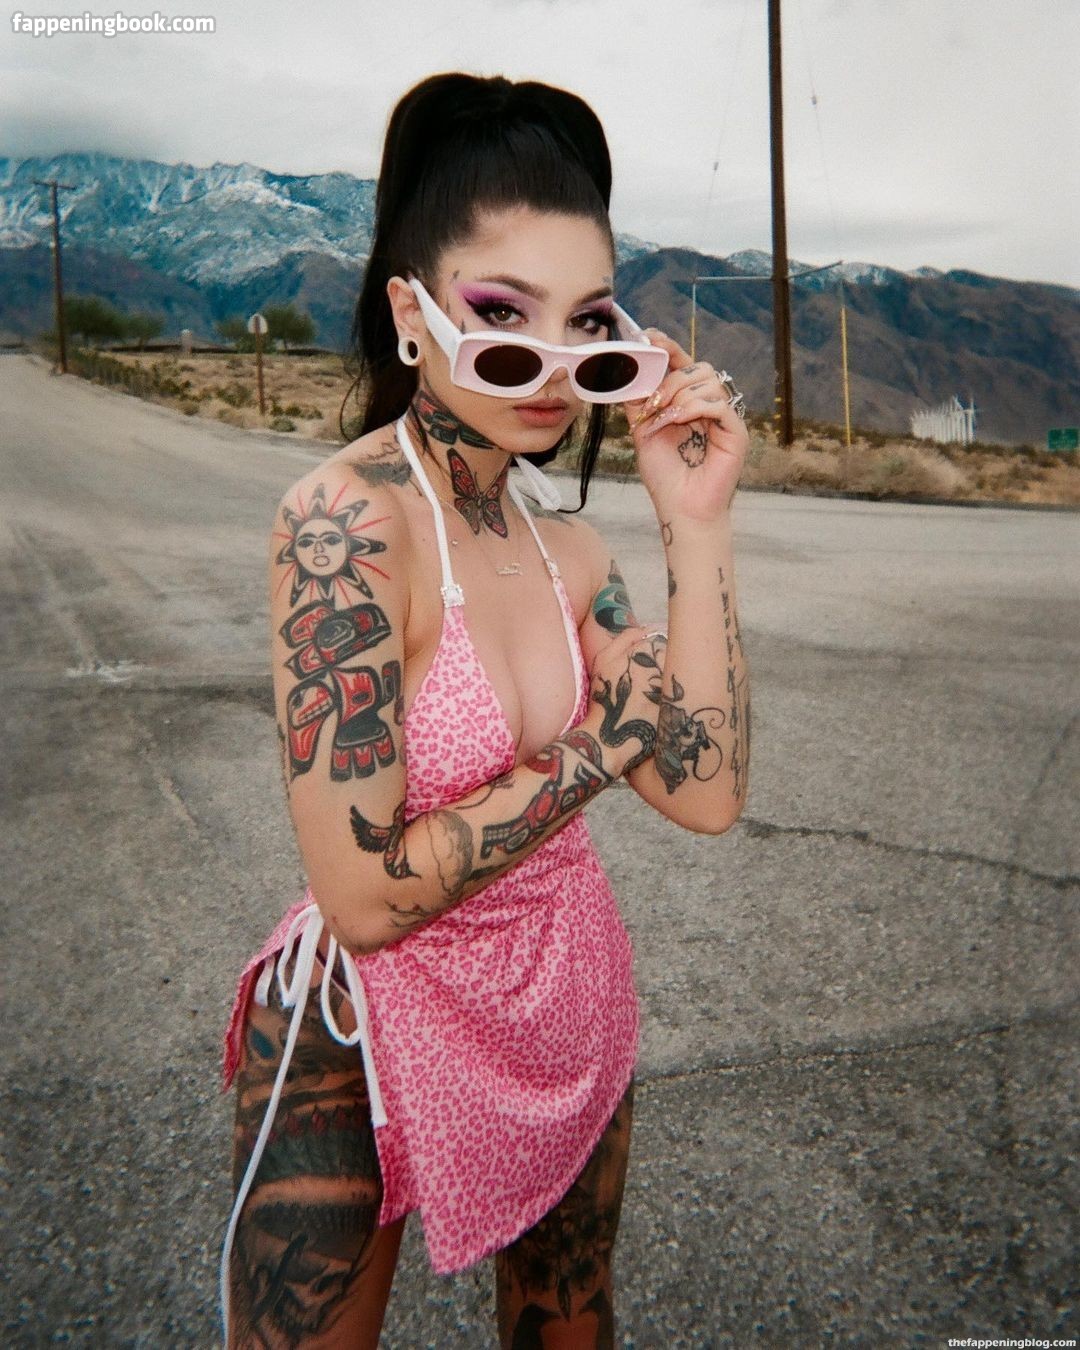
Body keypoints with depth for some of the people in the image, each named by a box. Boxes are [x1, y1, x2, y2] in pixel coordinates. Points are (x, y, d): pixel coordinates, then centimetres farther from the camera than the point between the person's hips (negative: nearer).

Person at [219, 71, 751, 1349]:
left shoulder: (559, 538, -4)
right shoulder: (347, 518, -25)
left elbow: (706, 793, -10)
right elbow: (367, 896, -27)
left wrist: (695, 528, -15)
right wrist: (600, 743, -17)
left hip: (571, 1004, 7)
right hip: (370, 1037, -6)